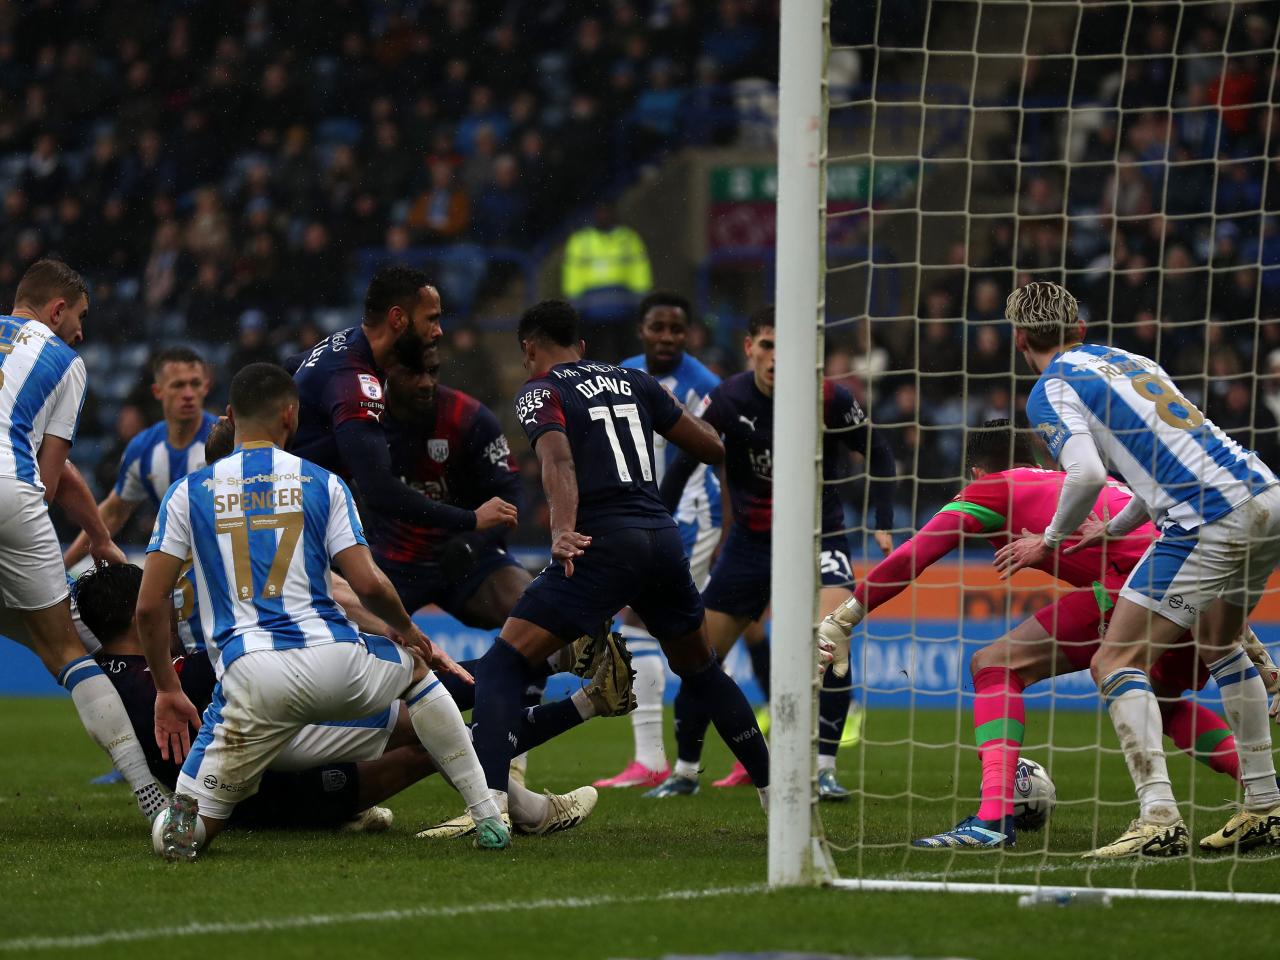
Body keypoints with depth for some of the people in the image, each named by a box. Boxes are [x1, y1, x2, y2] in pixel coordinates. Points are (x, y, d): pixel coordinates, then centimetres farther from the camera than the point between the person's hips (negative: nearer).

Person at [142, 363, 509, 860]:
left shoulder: (188, 492, 10)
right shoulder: (322, 483, 9)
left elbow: (150, 605, 5)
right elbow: (368, 584, 0)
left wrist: (166, 690, 16)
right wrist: (408, 631, 21)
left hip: (250, 677, -1)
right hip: (333, 660, 1)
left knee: (177, 834, 9)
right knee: (417, 666, 35)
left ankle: (186, 814, -30)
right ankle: (487, 816, 28)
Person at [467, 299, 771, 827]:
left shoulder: (539, 392, 4)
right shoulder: (632, 380, 19)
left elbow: (558, 458, -17)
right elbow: (713, 448, 21)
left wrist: (563, 531, -31)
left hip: (603, 545, -6)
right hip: (664, 538, 6)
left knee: (502, 665, -4)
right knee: (701, 670, 27)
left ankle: (489, 804, -24)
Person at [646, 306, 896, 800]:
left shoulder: (828, 399, -16)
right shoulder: (728, 399, -12)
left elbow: (878, 453, -2)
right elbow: (683, 462, -1)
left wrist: (884, 524, -10)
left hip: (818, 536, -2)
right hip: (750, 539, 2)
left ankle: (823, 769, -16)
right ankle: (685, 772, 23)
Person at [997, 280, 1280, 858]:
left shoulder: (1051, 391, 2)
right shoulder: (1130, 360, 25)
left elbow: (1087, 473, -14)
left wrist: (1051, 542, 3)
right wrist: (1114, 529, 43)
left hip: (1210, 524, -8)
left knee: (1116, 663, -2)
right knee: (1220, 644, 29)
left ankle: (1159, 819, -16)